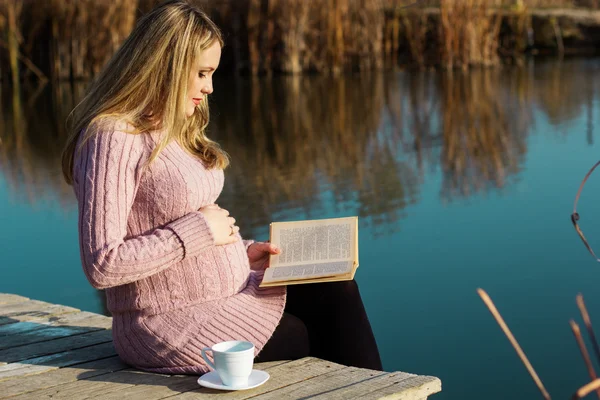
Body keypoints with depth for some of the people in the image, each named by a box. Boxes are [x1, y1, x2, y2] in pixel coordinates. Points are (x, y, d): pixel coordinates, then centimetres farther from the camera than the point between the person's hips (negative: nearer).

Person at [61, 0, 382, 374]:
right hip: (176, 325, -8)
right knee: (322, 340, -3)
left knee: (337, 291, -5)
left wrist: (242, 251, 4)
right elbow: (102, 264, -24)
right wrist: (197, 231, -18)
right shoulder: (113, 139, -18)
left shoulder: (171, 130, 12)